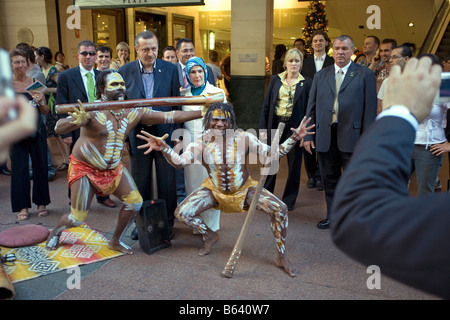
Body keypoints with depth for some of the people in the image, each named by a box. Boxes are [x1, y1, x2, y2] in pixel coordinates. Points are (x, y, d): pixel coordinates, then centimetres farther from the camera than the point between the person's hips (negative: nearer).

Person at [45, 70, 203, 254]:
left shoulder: (133, 112, -7)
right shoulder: (92, 111, -22)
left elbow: (169, 116, -10)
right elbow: (59, 128, -34)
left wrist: (202, 113, -16)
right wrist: (76, 121, -57)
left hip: (114, 168, 5)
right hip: (85, 168, -5)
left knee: (135, 202, -7)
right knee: (77, 219, -2)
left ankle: (116, 241, 17)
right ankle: (56, 231, 36)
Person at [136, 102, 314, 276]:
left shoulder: (243, 138, -18)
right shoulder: (202, 143, -15)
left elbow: (273, 155, -17)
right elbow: (180, 162, -25)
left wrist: (294, 138, -28)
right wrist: (163, 148, -44)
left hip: (245, 189, -1)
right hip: (214, 190, 1)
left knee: (280, 209, -21)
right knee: (182, 213, -13)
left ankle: (282, 257, 0)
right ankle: (210, 236, 18)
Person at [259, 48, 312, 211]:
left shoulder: (307, 83, -1)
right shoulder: (275, 80, 5)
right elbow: (266, 105, 5)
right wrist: (263, 129, -1)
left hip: (295, 128, -1)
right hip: (275, 125, 2)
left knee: (294, 165, 8)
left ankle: (289, 200, 24)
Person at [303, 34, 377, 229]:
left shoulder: (365, 74, 2)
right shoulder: (321, 75, 12)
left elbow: (370, 108, -2)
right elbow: (312, 107, 11)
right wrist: (308, 135, 5)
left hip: (351, 137, -3)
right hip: (325, 137, 3)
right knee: (330, 180, 13)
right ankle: (332, 216, 28)